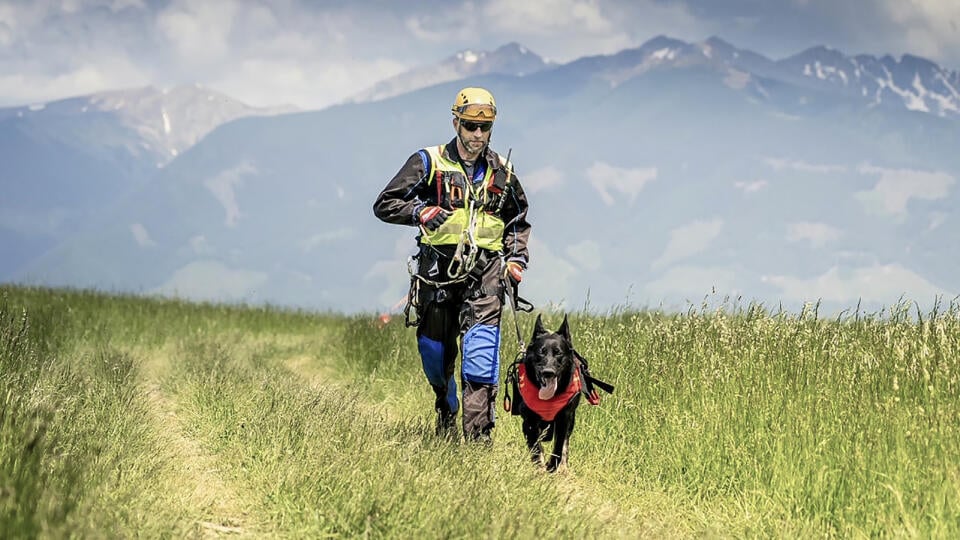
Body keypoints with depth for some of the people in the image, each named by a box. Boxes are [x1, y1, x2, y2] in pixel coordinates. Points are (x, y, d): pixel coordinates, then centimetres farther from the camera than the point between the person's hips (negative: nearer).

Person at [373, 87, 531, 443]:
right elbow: (384, 205, 2)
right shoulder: (429, 163, 3)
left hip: (484, 274, 0)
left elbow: (518, 221, 27)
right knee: (434, 353, 9)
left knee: (481, 354, -16)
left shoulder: (502, 172, 13)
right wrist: (420, 211, -15)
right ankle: (447, 413, 39)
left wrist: (516, 259, 12)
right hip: (437, 270, 0)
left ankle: (478, 437, -18)